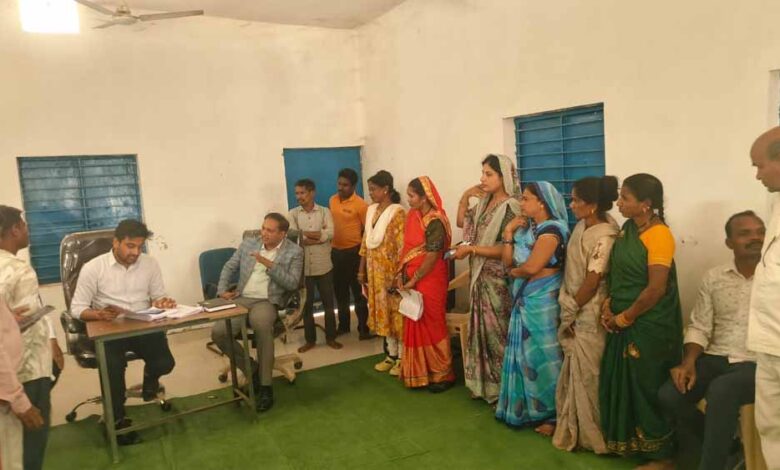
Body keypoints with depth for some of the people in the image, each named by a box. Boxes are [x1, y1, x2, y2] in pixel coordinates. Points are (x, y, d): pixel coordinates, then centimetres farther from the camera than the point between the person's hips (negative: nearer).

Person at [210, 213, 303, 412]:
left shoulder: (294, 252, 1)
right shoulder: (248, 244, 13)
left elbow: (292, 284, -7)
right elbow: (229, 267, 19)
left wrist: (270, 265, -16)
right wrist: (222, 290, 2)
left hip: (267, 301, -4)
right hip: (241, 299, 4)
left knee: (261, 324, -38)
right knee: (218, 332, -21)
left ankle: (266, 386, -23)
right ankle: (252, 369, 3)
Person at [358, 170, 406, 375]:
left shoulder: (397, 212, -12)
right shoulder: (371, 210, 9)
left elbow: (402, 246, -16)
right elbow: (366, 241, 13)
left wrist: (398, 275, -18)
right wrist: (362, 269, 12)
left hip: (390, 270, -7)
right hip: (374, 270, 7)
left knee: (396, 311, 1)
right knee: (382, 312, 13)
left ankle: (402, 358, 14)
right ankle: (391, 355, 25)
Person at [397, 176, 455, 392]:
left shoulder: (435, 222, -18)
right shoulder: (413, 215, 6)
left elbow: (432, 256, -20)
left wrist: (414, 280, -13)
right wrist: (403, 275, 4)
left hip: (429, 282, -8)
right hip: (412, 280, 8)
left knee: (432, 326, 3)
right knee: (415, 327, 14)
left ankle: (442, 374, 18)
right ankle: (419, 372, 28)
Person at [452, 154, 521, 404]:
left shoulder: (510, 207, -16)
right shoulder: (484, 203, 7)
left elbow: (506, 250, -20)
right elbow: (462, 222, 19)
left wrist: (471, 249, -18)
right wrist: (465, 196, 6)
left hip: (498, 280, -7)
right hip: (479, 276, 8)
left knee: (497, 331, 3)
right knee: (482, 329, 15)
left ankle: (502, 387, 18)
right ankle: (484, 382, 29)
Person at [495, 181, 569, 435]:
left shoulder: (551, 230, -16)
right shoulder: (526, 227, 9)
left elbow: (531, 267, -23)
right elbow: (508, 261, 4)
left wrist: (513, 272, -3)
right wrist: (508, 231, -2)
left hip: (542, 300, -8)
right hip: (524, 298, 8)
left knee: (542, 355, 1)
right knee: (524, 354, 15)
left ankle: (554, 414, 16)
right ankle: (525, 407, 30)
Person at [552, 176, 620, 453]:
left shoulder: (604, 237, -20)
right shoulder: (582, 226, 6)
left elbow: (592, 281, -19)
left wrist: (571, 311, -9)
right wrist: (568, 310, 11)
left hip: (588, 316, -8)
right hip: (573, 312, 8)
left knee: (586, 374, 5)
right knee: (572, 372, 17)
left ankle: (589, 434, 22)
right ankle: (572, 427, 33)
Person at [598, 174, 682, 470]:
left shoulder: (659, 234, -18)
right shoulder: (627, 229, 7)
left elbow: (656, 289, -21)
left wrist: (624, 318, -13)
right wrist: (609, 305, -1)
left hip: (650, 326, -8)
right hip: (624, 323, 8)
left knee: (648, 388, 5)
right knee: (623, 384, 16)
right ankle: (627, 442, 35)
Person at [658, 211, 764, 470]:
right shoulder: (713, 277, 8)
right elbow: (699, 327, 7)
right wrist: (688, 362, -9)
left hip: (758, 364, -3)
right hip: (717, 359, 4)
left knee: (721, 390, -35)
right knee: (669, 395, -17)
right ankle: (721, 442, 13)